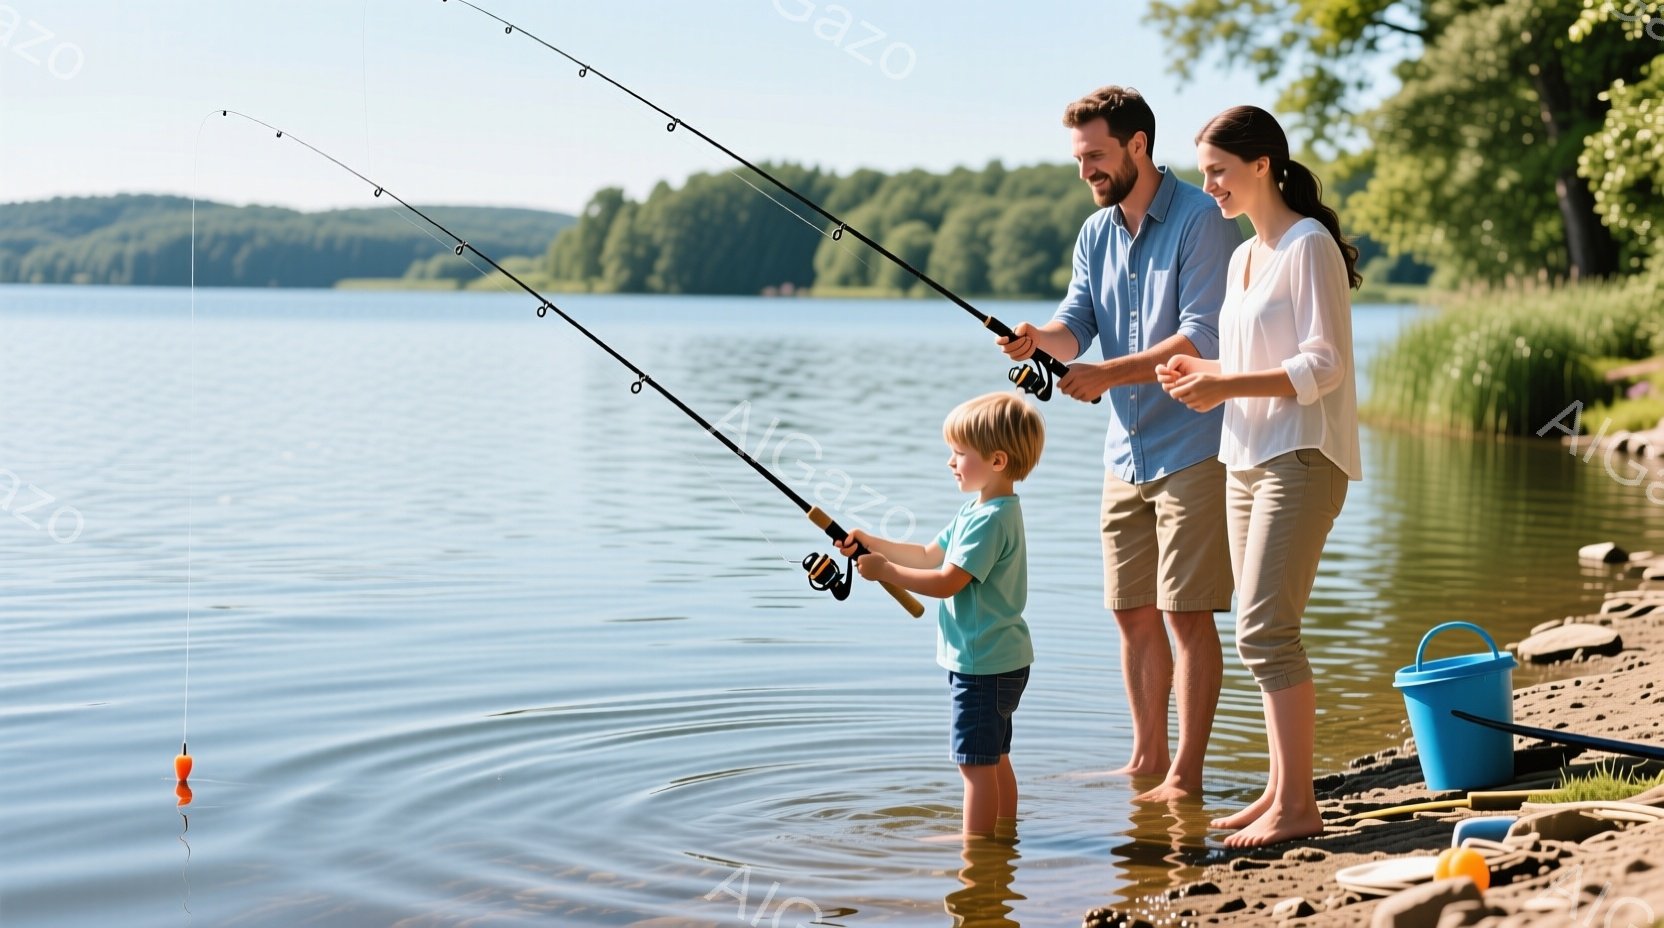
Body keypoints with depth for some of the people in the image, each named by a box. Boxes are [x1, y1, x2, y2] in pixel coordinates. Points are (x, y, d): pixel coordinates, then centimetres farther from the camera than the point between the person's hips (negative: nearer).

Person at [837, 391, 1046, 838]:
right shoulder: (978, 510, 14)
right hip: (995, 661, 11)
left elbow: (946, 582, -25)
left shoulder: (990, 519, -21)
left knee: (976, 761, -6)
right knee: (994, 759, 17)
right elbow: (929, 555, 18)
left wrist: (885, 571, -18)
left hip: (983, 665, -11)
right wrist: (872, 543, 7)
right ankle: (1004, 836, 25)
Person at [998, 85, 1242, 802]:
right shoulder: (1095, 234, 12)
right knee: (1131, 611, 11)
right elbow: (1076, 326, 3)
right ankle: (1147, 761, 22)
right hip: (1126, 452, 7)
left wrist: (1109, 374, -24)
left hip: (1191, 450, -7)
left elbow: (1201, 339, -18)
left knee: (1188, 614, -5)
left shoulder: (1198, 220, -11)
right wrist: (1038, 336, -19)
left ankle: (1186, 775, 1)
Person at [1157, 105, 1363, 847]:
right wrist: (1202, 373, 4)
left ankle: (1297, 805, -9)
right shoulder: (1243, 257, 17)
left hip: (1302, 459, -9)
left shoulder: (1309, 246, -10)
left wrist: (1227, 385, -22)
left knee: (1266, 628, -13)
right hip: (1248, 459, 9)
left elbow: (1322, 367, -16)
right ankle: (1282, 789, 15)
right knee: (1260, 631, 9)